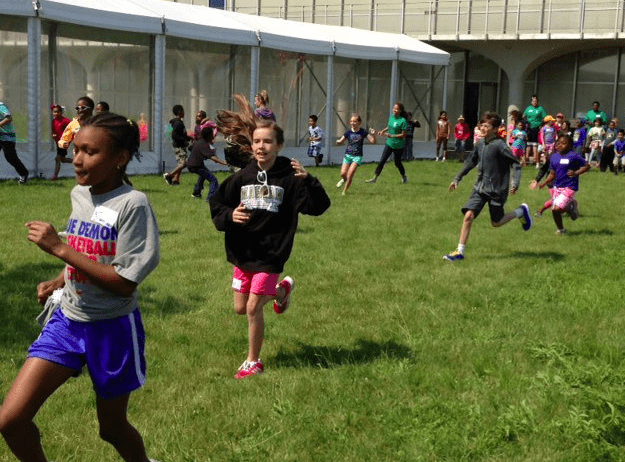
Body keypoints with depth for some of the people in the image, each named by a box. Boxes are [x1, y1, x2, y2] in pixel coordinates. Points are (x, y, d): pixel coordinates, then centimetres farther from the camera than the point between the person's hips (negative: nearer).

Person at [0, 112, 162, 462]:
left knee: (112, 427, 15)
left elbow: (125, 283, -24)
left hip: (112, 329, -5)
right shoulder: (79, 194, 3)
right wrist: (58, 283, 4)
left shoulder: (132, 204, -19)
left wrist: (59, 248, -25)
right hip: (67, 321, 6)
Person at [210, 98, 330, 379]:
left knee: (253, 308, -6)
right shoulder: (242, 177, -1)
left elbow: (319, 207, -16)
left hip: (271, 254, -5)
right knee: (240, 308, 15)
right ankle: (281, 290, 42)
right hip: (242, 251, 5)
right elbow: (216, 206, 6)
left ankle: (253, 362, 15)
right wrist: (229, 216, -16)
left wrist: (307, 181, -32)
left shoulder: (289, 178, -11)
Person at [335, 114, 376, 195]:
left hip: (357, 156, -2)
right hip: (348, 155, 2)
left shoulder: (363, 132, -3)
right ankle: (344, 180, 30)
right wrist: (338, 142, -18)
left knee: (350, 174, -14)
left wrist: (373, 135, -22)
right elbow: (340, 142, 6)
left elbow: (373, 142, -2)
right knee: (343, 173, -8)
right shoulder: (348, 132, 1)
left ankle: (344, 191, 2)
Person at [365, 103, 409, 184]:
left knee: (397, 163, 10)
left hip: (398, 146, -5)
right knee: (382, 161, -1)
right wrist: (383, 131, 3)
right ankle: (374, 178, 1)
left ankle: (404, 177, 35)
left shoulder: (403, 121, -18)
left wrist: (391, 135, -24)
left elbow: (403, 135, -18)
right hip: (389, 144, 5)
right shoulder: (391, 117, 1)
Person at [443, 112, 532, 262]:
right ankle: (460, 252, -6)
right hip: (480, 188, 5)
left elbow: (516, 164, -13)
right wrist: (457, 179, 20)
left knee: (496, 223, 6)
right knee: (468, 216, -9)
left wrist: (515, 184, -24)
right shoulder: (480, 144, 5)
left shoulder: (500, 145, -15)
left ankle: (521, 212, 32)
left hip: (496, 190, -5)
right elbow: (470, 162, 20)